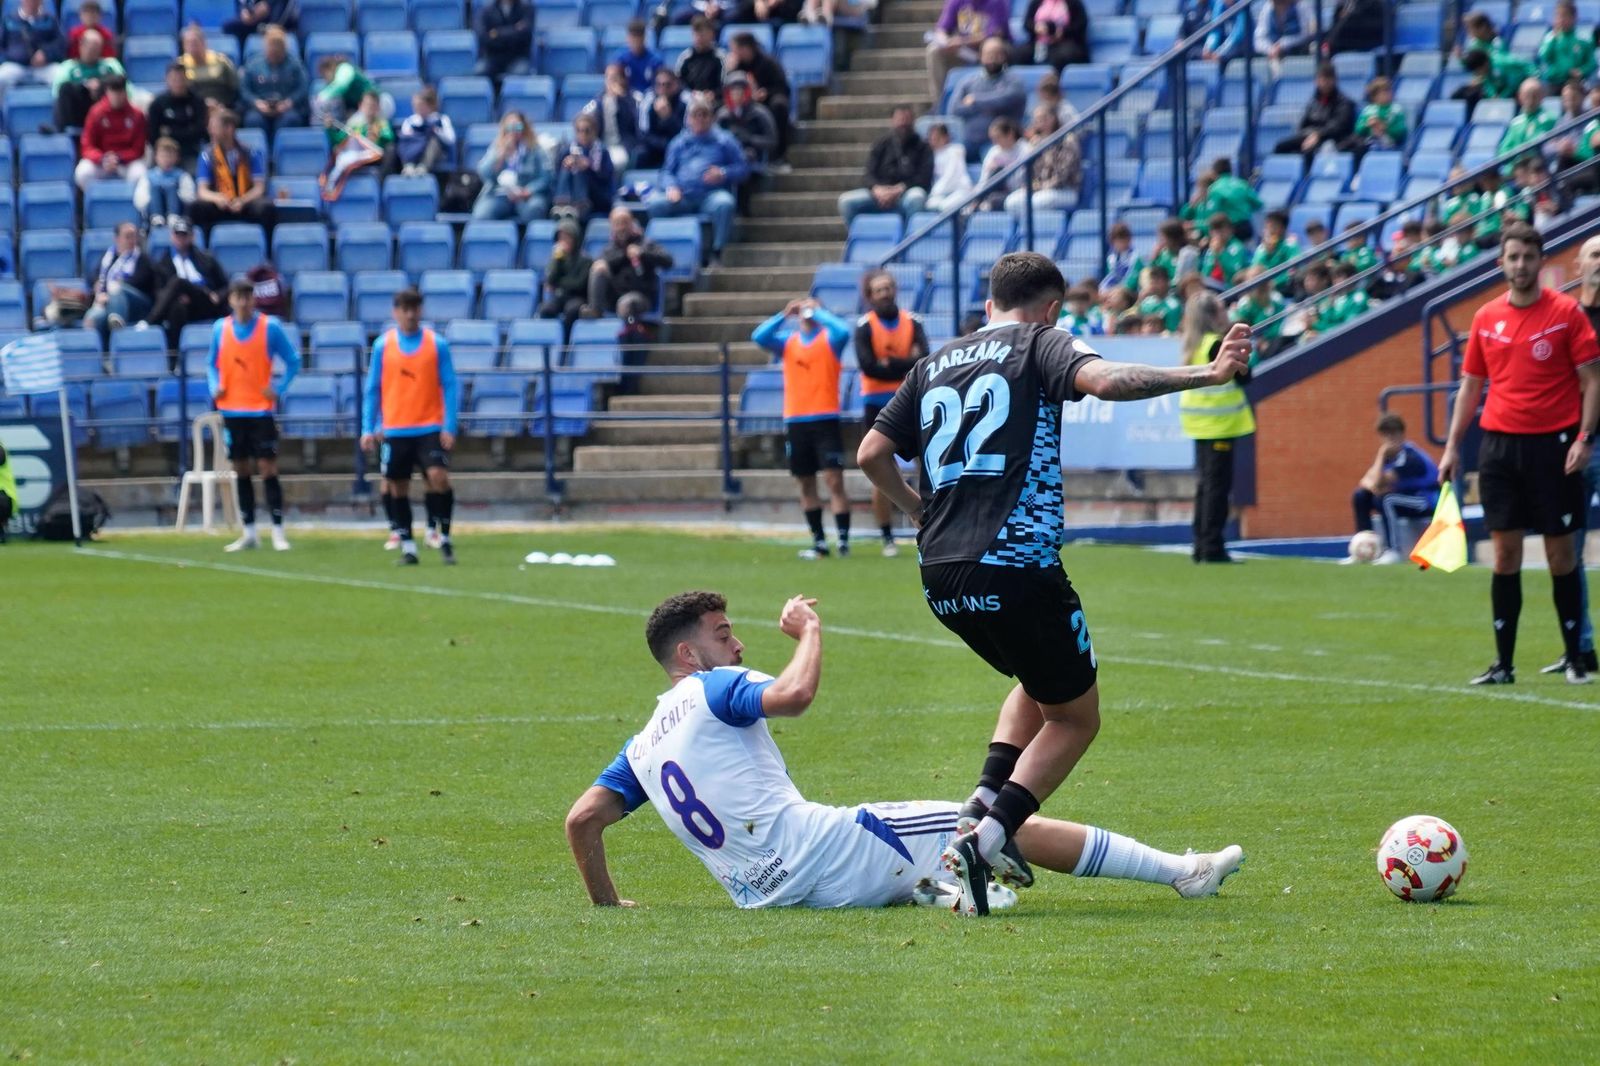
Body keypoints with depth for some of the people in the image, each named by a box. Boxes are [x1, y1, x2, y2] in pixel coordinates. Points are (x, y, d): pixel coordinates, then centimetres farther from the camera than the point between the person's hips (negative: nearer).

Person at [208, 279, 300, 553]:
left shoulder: (270, 327, -5)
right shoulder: (220, 329, 4)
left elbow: (293, 361, 1)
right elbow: (212, 364, 15)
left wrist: (279, 389, -10)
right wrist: (214, 387, -3)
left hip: (261, 409, -3)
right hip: (232, 410, 3)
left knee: (268, 469, -6)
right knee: (241, 471, 8)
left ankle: (278, 532, -3)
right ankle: (249, 533, 14)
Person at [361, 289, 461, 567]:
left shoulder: (437, 345, 1)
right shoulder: (383, 345, 4)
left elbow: (450, 387, 1)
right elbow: (372, 389, 8)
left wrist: (449, 427, -8)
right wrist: (368, 428, 2)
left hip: (430, 428, -2)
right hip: (394, 430, 2)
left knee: (438, 477, -18)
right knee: (397, 488, 4)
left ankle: (444, 538, -3)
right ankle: (407, 547, 13)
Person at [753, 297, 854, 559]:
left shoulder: (829, 339, 5)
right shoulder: (788, 341, 13)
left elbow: (844, 331, -17)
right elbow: (759, 336, -1)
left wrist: (817, 311, -7)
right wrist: (784, 315, -4)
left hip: (825, 419, -4)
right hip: (795, 421, 4)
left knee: (834, 481, -11)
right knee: (805, 484, 7)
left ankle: (844, 542, -12)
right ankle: (819, 543, 14)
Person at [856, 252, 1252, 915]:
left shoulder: (935, 365, 19)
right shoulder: (1042, 343, 2)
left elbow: (871, 454, 19)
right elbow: (1104, 380, -19)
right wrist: (1206, 376, -17)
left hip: (939, 578, 7)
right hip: (1016, 569, -7)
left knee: (1040, 686, 31)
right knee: (1075, 716, 10)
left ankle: (982, 808, 10)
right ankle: (983, 840, -9)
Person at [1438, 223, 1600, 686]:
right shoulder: (1486, 318, 8)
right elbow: (1470, 386, 14)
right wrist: (1452, 447, 8)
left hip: (1553, 445, -3)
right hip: (1500, 443, 3)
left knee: (1560, 554, 0)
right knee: (1505, 552, 3)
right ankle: (1503, 662, 6)